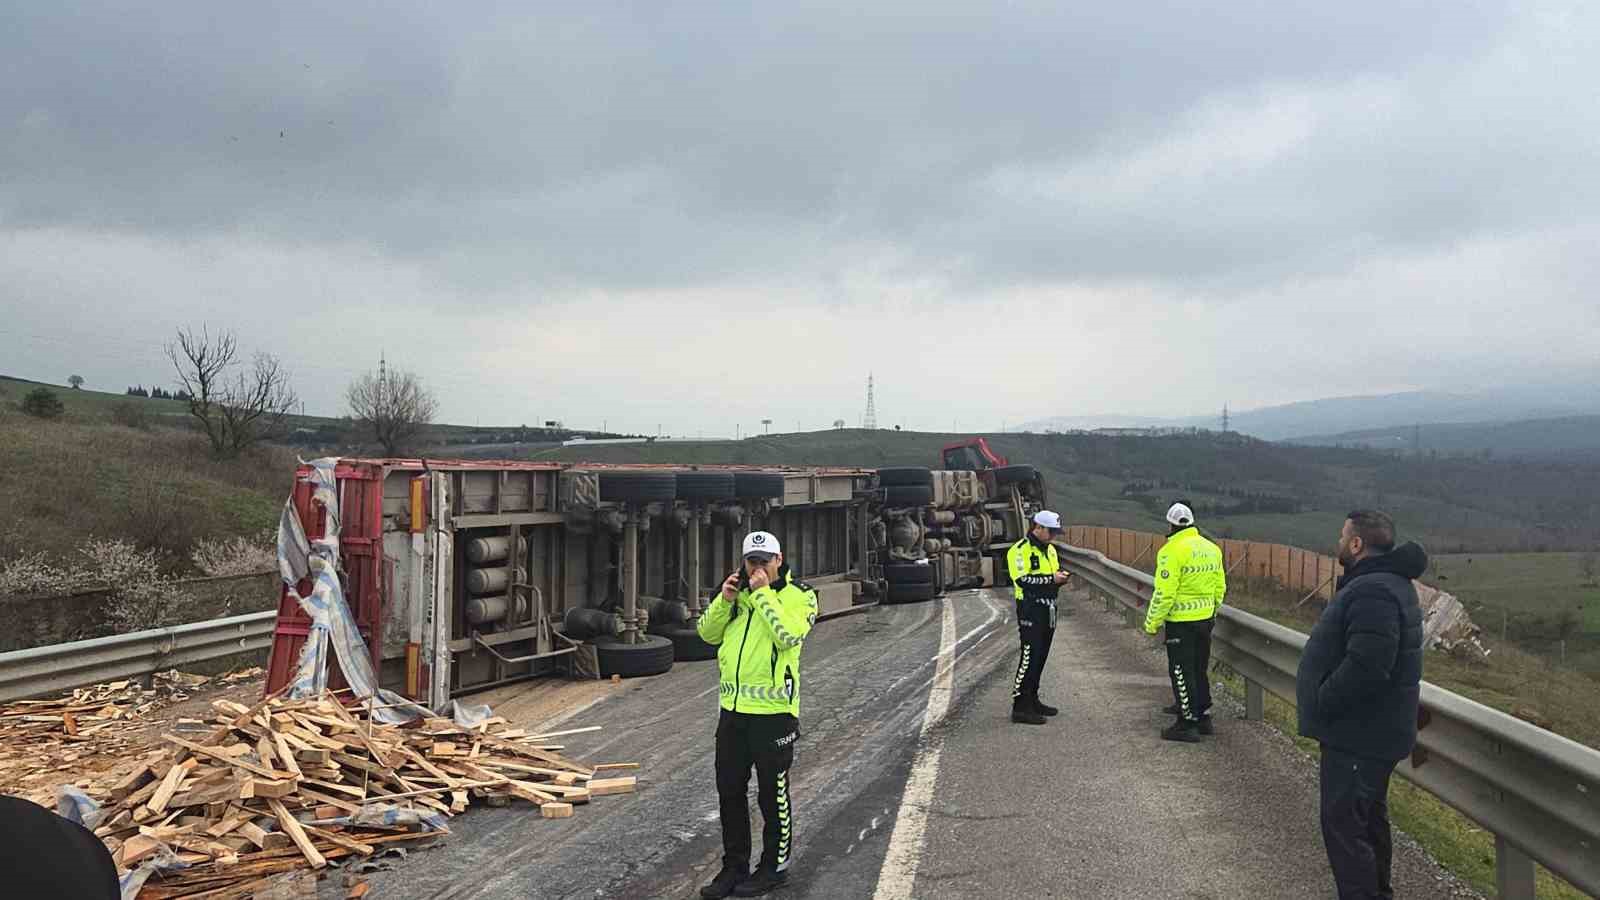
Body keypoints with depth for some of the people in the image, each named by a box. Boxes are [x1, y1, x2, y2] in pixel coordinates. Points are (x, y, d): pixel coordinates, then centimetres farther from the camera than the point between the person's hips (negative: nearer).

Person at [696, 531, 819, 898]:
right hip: (732, 710, 6)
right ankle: (734, 867, 25)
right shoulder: (738, 591, 12)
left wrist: (762, 593, -20)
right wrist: (724, 599, -5)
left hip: (773, 712, -6)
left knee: (773, 793, 7)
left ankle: (775, 866, 21)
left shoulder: (799, 595, -6)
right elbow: (708, 634, 10)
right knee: (730, 792, 13)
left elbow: (788, 635, -24)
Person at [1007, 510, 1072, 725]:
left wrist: (1060, 576, 2)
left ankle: (1032, 700, 22)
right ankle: (1020, 707, -6)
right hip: (1030, 610, -9)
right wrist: (1051, 579, -21)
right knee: (1029, 656, -9)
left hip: (1048, 609, 9)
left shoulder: (1050, 549, 16)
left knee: (1041, 657, 13)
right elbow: (1023, 580, -21)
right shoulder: (1020, 550, -13)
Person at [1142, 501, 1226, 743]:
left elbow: (1164, 593, -20)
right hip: (1205, 620, 8)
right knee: (1200, 670, 18)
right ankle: (1203, 717, 26)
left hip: (1181, 621, -8)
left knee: (1181, 672, 1)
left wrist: (1152, 623, -11)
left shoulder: (1172, 551, -17)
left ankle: (1187, 724, 4)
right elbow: (1220, 588, 13)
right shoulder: (1211, 549, 7)